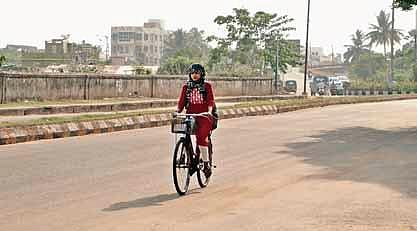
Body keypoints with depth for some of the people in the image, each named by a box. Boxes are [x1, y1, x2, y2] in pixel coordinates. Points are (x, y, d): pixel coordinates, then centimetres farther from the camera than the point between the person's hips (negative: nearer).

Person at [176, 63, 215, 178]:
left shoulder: (207, 86, 7)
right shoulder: (186, 87, 15)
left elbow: (210, 100, -4)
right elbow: (181, 101, 8)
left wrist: (209, 111, -22)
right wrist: (178, 111, -10)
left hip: (204, 116, -3)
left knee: (201, 137, -22)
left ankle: (206, 163, -13)